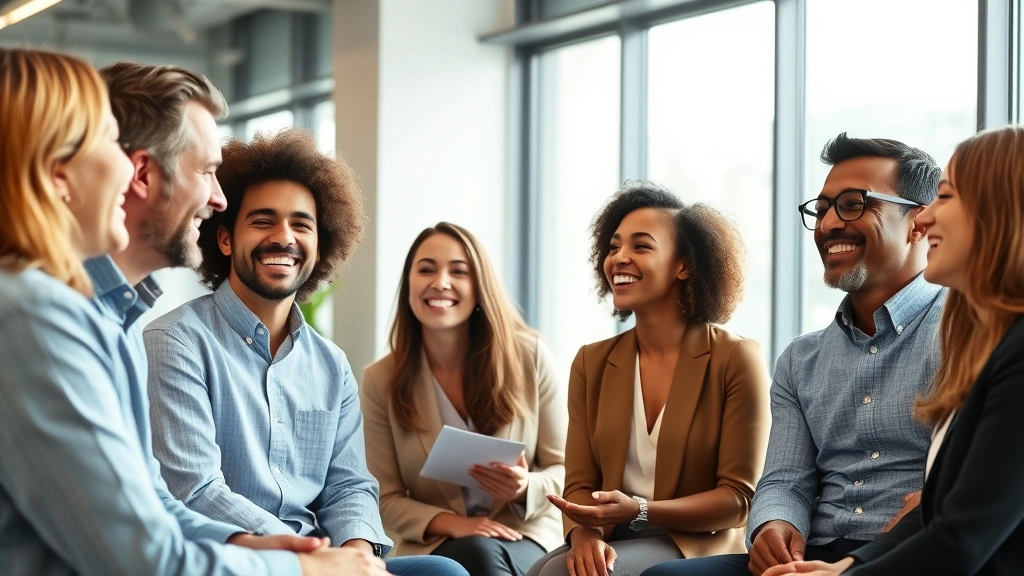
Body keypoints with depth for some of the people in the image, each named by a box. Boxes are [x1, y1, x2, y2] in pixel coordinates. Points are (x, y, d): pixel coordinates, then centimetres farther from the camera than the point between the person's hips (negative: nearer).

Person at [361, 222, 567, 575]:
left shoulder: (530, 356, -2)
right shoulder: (381, 380, -2)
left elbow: (565, 470, 3)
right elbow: (386, 500, -1)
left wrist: (527, 489, -20)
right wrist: (450, 522, -20)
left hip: (527, 537, 0)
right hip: (432, 546, 0)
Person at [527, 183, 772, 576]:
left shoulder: (736, 359, -5)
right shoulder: (592, 362, 9)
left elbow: (739, 497, -7)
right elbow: (580, 483, 5)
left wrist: (637, 511, -21)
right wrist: (585, 532, -18)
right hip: (613, 544, 4)